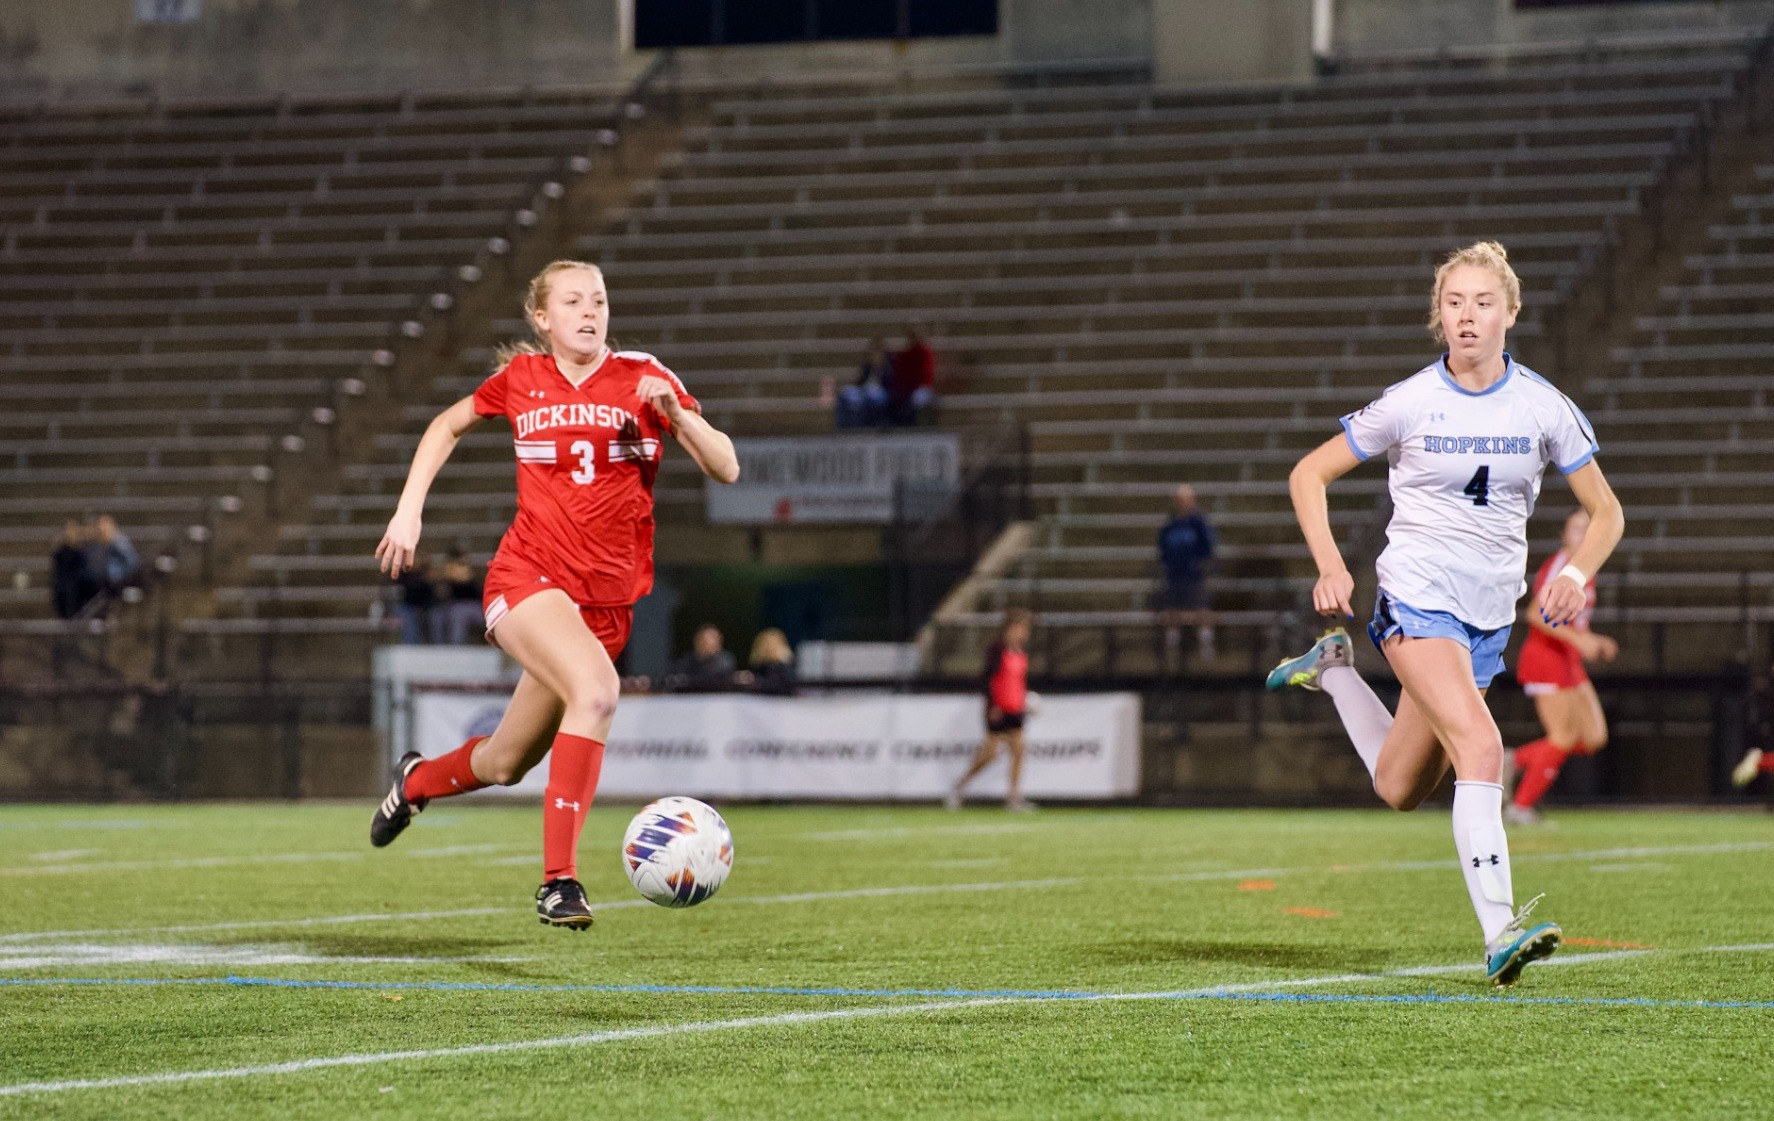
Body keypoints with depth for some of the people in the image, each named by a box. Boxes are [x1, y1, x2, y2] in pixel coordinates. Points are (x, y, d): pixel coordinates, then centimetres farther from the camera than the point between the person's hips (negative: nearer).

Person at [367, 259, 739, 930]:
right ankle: (558, 880, -30)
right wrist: (409, 510, 13)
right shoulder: (522, 379, 4)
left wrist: (674, 412, -18)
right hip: (526, 578, -3)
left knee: (505, 765, 11)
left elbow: (725, 469, -2)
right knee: (597, 689, -33)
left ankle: (417, 780, 46)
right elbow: (448, 426, 22)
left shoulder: (643, 377, 3)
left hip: (607, 601, 3)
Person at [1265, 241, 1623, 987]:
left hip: (1490, 614, 4)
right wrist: (1330, 566, -9)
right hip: (1417, 597, -4)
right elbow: (1308, 475, 4)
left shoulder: (1543, 407, -1)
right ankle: (1498, 934, -29)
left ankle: (1333, 670, 39)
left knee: (1399, 790, 13)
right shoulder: (1410, 404, -7)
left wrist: (1576, 574, -12)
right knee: (1482, 750, -25)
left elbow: (1606, 512, 7)